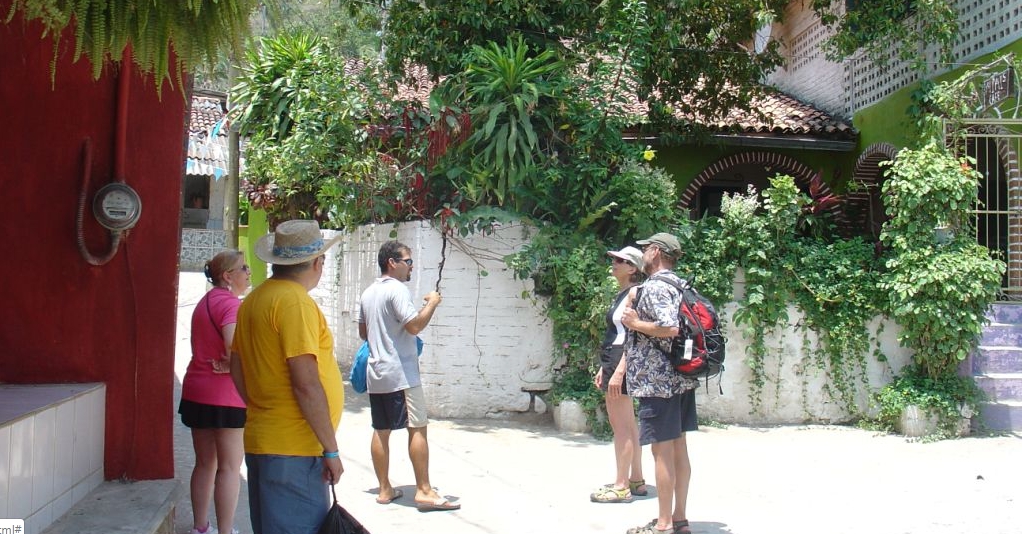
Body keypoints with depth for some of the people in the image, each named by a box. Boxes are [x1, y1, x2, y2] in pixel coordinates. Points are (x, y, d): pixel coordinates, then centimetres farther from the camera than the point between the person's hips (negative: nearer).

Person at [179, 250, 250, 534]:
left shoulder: (205, 301, 16)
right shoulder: (230, 302, -14)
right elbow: (234, 345, -29)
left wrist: (222, 362, -1)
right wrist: (231, 366, -10)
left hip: (197, 392, 9)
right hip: (225, 395, -9)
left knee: (205, 463, 15)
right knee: (229, 467, -3)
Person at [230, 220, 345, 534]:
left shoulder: (255, 299, 11)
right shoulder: (295, 301, -16)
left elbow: (237, 370, 18)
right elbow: (306, 384, -20)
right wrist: (331, 449, -15)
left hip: (261, 438, 9)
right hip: (293, 448, -9)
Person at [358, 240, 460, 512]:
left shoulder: (368, 293, 15)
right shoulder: (397, 289, -12)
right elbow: (414, 326, -21)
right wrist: (432, 303, -8)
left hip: (376, 373, 9)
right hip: (400, 373, -9)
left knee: (381, 431, 9)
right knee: (418, 428, -6)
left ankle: (385, 489, 13)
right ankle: (424, 491, -8)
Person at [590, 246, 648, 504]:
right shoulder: (621, 294, 16)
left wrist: (619, 371, -25)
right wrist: (603, 368, 21)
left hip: (622, 363, -11)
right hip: (613, 362, 11)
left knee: (621, 426, -6)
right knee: (628, 425, 14)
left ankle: (621, 487, -2)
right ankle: (636, 480, 21)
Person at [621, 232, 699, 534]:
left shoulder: (654, 287, -14)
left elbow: (670, 328, -27)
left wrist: (634, 322, -13)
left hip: (656, 381, -9)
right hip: (681, 379, 9)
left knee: (662, 451, -4)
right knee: (678, 447, 11)